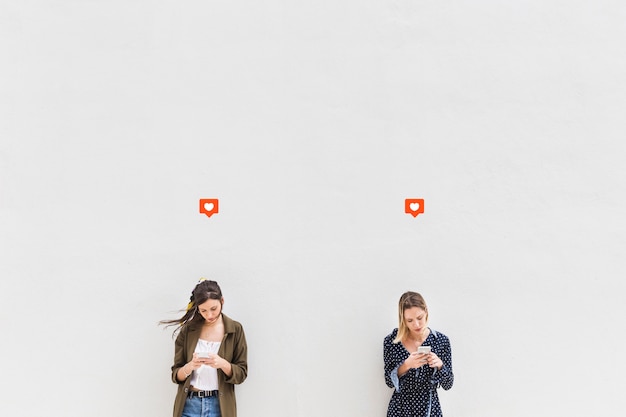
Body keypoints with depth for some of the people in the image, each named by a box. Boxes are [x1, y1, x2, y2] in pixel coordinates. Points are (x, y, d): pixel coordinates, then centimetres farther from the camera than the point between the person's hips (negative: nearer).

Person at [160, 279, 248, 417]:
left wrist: (222, 364, -20)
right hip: (189, 405, 1)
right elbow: (176, 375, 3)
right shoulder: (187, 330, 2)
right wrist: (190, 366, -18)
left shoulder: (235, 329, -1)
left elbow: (241, 374, 0)